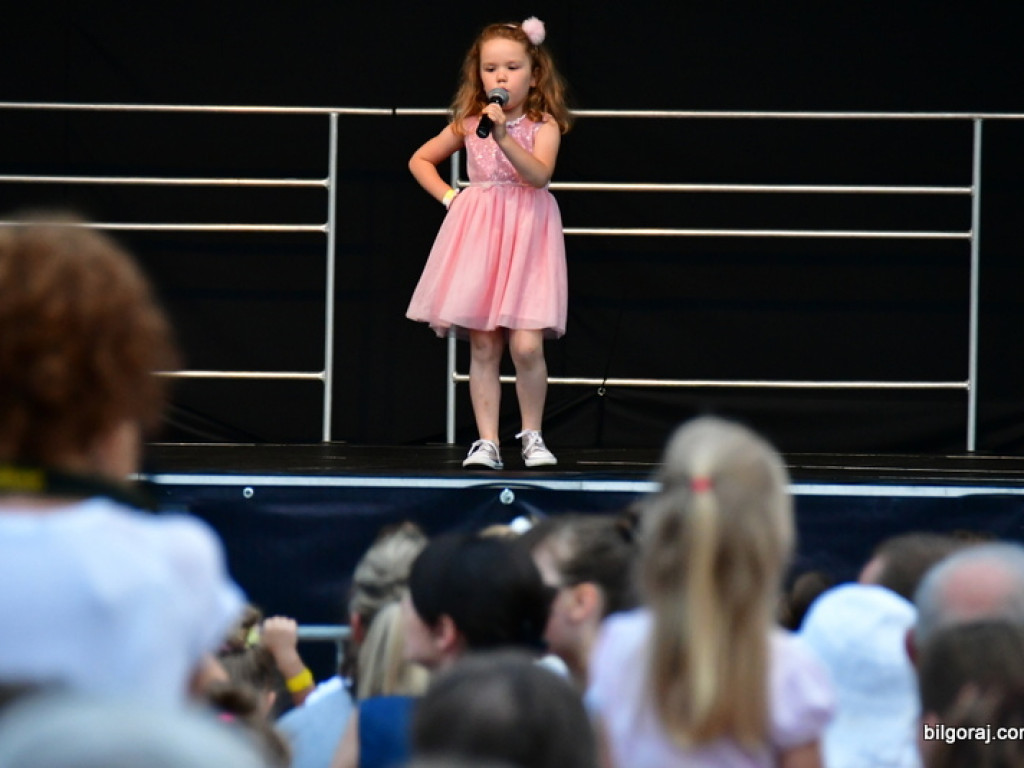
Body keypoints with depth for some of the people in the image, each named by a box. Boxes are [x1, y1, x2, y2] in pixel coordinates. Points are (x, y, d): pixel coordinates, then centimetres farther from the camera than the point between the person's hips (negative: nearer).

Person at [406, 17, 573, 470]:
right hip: (478, 236, 3)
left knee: (526, 345, -11)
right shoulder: (469, 125, 7)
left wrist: (504, 137, -31)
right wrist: (448, 196, 7)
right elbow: (420, 160, 20)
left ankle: (532, 436, 6)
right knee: (483, 346, 1)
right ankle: (486, 442, 5)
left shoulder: (543, 125, -3)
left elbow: (539, 173, -21)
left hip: (525, 237, -3)